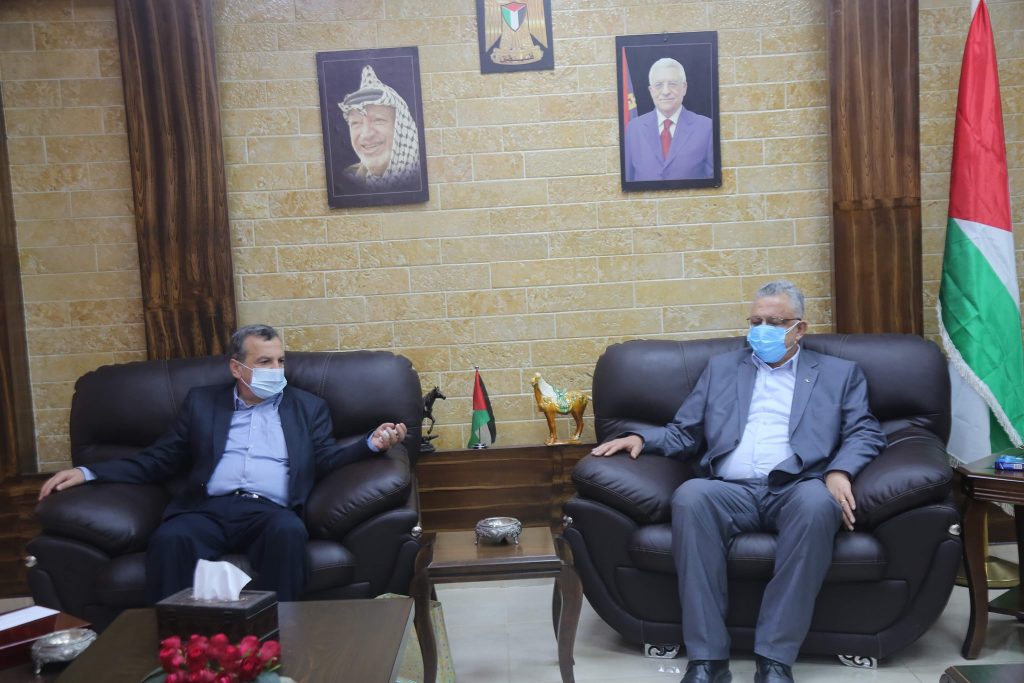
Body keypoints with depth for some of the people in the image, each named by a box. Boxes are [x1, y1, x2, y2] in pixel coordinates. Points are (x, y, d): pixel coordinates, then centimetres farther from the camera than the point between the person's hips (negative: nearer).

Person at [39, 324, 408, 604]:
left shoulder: (308, 407, 19)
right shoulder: (202, 402, 21)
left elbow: (327, 461, 8)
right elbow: (160, 459, 20)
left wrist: (372, 442, -11)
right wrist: (88, 473, 9)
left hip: (270, 511, -1)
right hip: (208, 509, 1)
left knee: (289, 531, -35)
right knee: (169, 538, -31)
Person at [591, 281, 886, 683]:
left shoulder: (839, 373, 20)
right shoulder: (722, 368, 24)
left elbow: (865, 434, 9)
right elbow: (684, 434, 21)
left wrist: (839, 472, -12)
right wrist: (642, 438, 1)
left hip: (796, 490, -1)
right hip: (732, 491, 1)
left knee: (817, 502, -37)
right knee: (689, 496, -33)